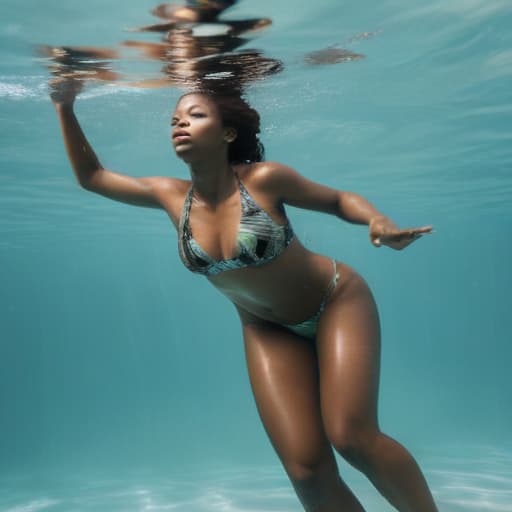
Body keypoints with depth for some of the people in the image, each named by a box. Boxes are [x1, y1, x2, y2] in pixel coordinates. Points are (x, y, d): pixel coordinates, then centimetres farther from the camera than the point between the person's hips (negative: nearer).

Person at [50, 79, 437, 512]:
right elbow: (91, 176, 7)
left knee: (352, 438, -19)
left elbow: (338, 199, -6)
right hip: (268, 330, 4)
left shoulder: (264, 178, -20)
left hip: (337, 302, -3)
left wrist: (380, 222, -25)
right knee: (308, 471, -8)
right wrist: (66, 109, -2)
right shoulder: (171, 196, -8)